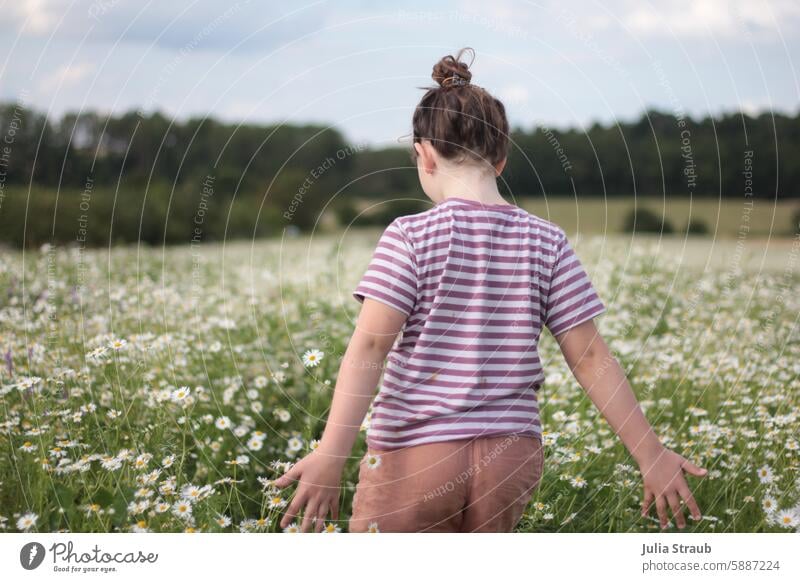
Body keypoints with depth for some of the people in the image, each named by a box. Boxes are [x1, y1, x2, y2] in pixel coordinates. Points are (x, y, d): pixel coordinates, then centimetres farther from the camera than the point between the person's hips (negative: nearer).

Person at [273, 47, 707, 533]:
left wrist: (331, 454, -24)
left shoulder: (411, 236, -8)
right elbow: (590, 357, 0)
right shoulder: (546, 242, 1)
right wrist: (651, 454, 5)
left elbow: (369, 346, -18)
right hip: (511, 457, 4)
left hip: (414, 457, -4)